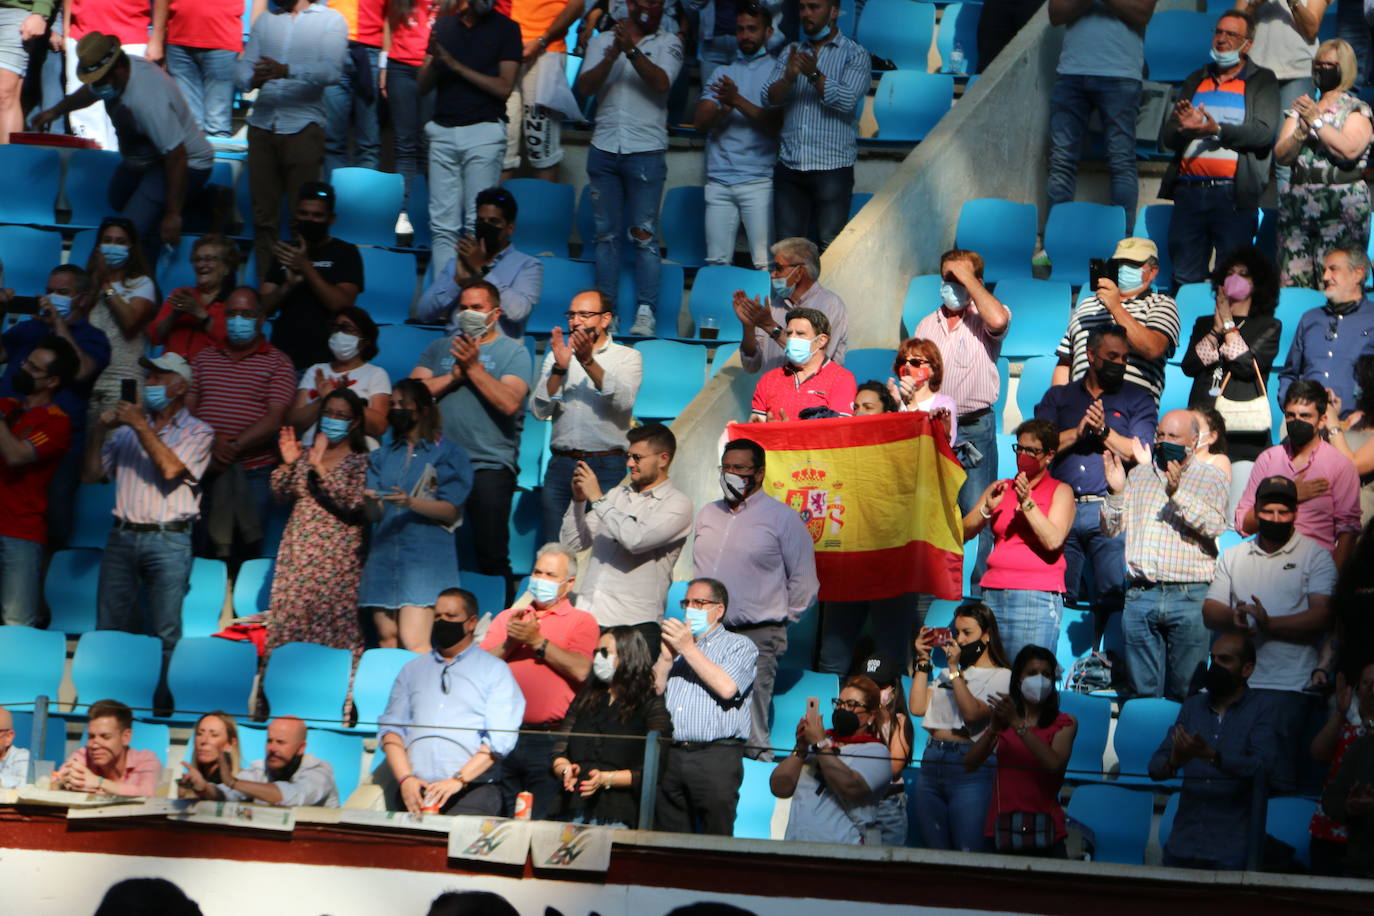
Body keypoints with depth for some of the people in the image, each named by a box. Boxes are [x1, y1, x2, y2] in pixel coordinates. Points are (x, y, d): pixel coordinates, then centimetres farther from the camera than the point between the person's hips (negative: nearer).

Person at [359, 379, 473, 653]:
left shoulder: (448, 453, 6)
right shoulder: (382, 456, 20)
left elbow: (451, 511, -4)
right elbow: (374, 515, 11)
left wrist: (411, 503, -20)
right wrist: (371, 501, -12)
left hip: (425, 555, -5)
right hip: (384, 554, 5)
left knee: (413, 641, -17)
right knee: (386, 638, 1)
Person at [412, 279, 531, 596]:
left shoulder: (513, 352, 5)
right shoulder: (440, 349, 17)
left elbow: (509, 403, -11)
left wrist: (473, 367, -10)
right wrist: (456, 374, -5)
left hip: (490, 466, -4)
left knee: (491, 557, -6)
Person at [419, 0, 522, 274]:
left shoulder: (505, 28, 2)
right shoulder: (443, 25, 12)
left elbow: (504, 88, -6)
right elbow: (422, 86, 11)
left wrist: (456, 66, -11)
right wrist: (435, 63, -11)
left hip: (483, 132, -3)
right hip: (443, 131, 3)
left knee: (478, 223, -8)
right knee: (443, 226, 0)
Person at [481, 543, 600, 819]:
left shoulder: (581, 621, 9)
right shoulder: (508, 617, 20)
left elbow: (580, 670, -10)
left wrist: (537, 641, -8)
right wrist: (510, 643, -7)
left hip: (548, 741, -3)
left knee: (542, 822, -9)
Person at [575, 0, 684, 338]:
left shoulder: (668, 43, 6)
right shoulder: (603, 41, 12)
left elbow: (661, 82, -11)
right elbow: (585, 86, -1)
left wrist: (632, 50, -20)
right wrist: (613, 55, -15)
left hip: (646, 149, -3)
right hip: (604, 148, 3)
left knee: (644, 234, -6)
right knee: (606, 234, 4)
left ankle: (646, 312, -8)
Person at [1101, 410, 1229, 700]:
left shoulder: (1211, 478, 6)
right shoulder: (1140, 474, 17)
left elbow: (1214, 525, -12)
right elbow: (1111, 529, 15)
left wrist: (1178, 493, -23)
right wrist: (1115, 491, -2)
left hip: (1189, 596, -3)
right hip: (1140, 596, 3)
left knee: (1184, 692, -3)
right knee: (1143, 691, 5)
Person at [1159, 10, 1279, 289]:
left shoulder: (1262, 81, 7)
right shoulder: (1196, 80, 21)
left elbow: (1264, 132, -7)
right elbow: (1167, 138, 15)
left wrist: (1218, 130, -20)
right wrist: (1184, 127, -8)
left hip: (1233, 194, -4)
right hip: (1189, 190, 4)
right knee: (1184, 278, 3)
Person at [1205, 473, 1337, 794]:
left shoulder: (1315, 556, 5)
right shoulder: (1233, 557, 18)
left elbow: (1321, 617, -7)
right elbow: (1210, 611, 13)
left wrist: (1269, 625, -18)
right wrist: (1232, 619, -11)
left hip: (1288, 686, -4)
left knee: (1277, 776, -10)